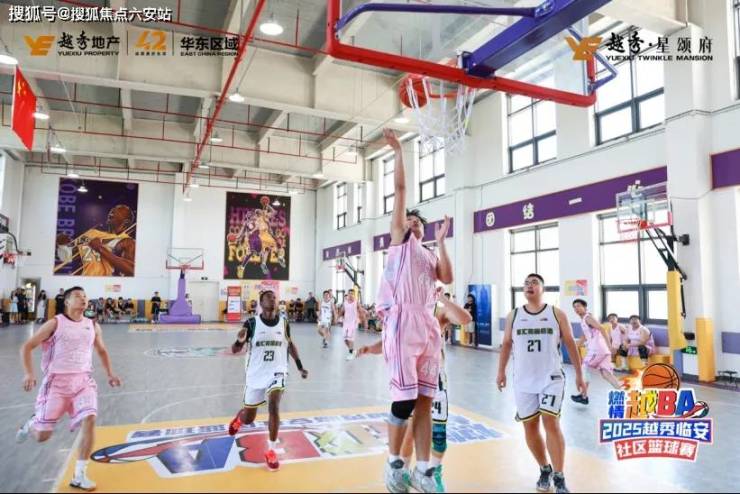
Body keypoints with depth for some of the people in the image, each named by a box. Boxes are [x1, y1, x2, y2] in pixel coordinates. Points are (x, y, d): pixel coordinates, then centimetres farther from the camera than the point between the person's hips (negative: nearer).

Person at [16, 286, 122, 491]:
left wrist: (110, 374, 10)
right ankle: (31, 424, 41)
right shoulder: (55, 323, -4)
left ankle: (79, 475, -6)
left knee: (90, 420, -18)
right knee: (42, 435, 1)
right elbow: (27, 347, 0)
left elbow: (102, 351, 22)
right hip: (57, 381, -2)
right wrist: (29, 374, -14)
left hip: (83, 380, 3)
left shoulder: (93, 326, 8)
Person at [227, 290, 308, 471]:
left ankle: (271, 451, -4)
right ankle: (240, 416, 52)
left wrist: (300, 366, 12)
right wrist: (240, 341, -31)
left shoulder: (284, 323, -3)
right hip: (256, 375, 0)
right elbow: (235, 350, -8)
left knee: (274, 407, -23)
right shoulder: (251, 323, -11)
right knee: (248, 419, 12)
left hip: (277, 373, 0)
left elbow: (290, 344, 15)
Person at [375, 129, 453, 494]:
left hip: (428, 325, 6)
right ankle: (394, 464, 14)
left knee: (425, 400, 6)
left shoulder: (429, 255, 25)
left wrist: (441, 242, 8)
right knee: (404, 399, -5)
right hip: (403, 321, -6)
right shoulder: (399, 240, 10)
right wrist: (398, 151, 7)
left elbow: (448, 278, 6)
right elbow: (400, 189, 5)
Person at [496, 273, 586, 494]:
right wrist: (501, 371, 8)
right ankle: (545, 470, 28)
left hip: (551, 377, -2)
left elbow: (570, 344, 4)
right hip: (524, 380, 3)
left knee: (551, 422, -12)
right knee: (530, 426, 7)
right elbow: (506, 344, 12)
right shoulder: (513, 315, 4)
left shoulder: (557, 314, -1)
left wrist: (579, 374, 3)